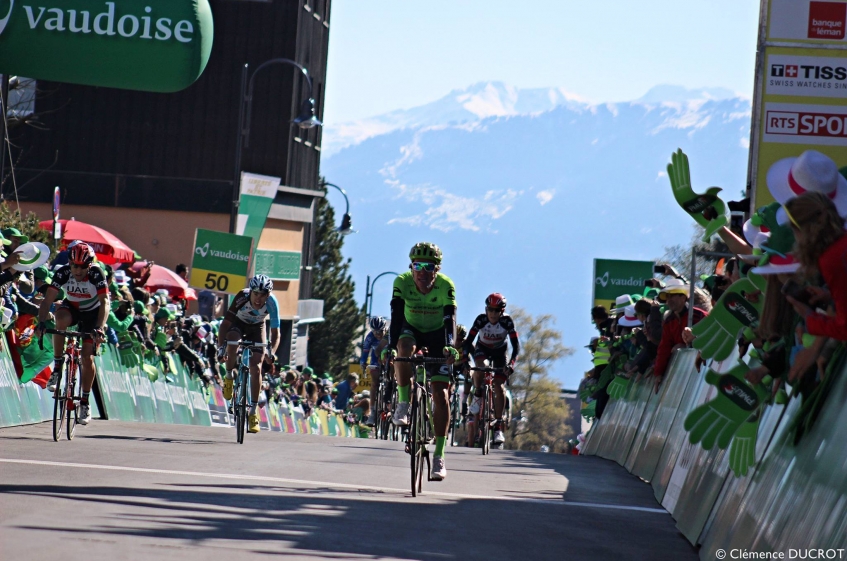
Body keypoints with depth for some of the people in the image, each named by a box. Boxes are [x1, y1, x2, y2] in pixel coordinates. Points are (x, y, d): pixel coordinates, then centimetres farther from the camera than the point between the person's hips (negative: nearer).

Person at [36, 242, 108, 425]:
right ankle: (57, 367, -20)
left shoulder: (96, 273, -30)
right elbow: (48, 299, -28)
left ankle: (85, 402, 6)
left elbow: (105, 302, -35)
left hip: (92, 313, -1)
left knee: (87, 358, -10)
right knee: (61, 319, -35)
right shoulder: (63, 273, -25)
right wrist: (41, 322, -44)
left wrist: (100, 327, -49)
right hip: (72, 308, 1)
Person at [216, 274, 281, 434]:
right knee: (232, 339, -37)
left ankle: (253, 411, -1)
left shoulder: (272, 303, -31)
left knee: (255, 369, -10)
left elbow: (275, 332, -30)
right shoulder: (242, 297, -36)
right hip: (238, 323, -1)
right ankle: (229, 376, -11)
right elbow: (225, 323, -35)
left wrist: (271, 351, -48)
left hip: (256, 328, 1)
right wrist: (221, 346, -48)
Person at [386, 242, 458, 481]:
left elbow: (450, 319, -34)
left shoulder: (446, 286, -26)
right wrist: (391, 346, -46)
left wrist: (449, 346, -52)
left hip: (437, 337, -1)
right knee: (404, 348, -38)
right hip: (412, 331, 1)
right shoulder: (402, 282, -24)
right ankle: (403, 405, -21)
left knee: (441, 395, -11)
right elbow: (396, 315, -32)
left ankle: (438, 456, -6)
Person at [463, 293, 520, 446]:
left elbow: (516, 345, -29)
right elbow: (468, 341, -27)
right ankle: (478, 396, -6)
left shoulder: (507, 321, -29)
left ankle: (498, 427, -11)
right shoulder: (481, 320, -28)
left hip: (499, 351, 0)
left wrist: (511, 363, -44)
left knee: (498, 385, -14)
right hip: (482, 349, 0)